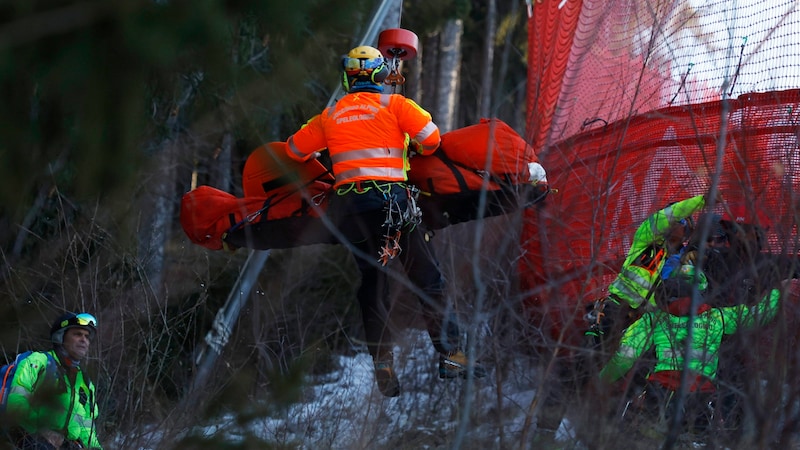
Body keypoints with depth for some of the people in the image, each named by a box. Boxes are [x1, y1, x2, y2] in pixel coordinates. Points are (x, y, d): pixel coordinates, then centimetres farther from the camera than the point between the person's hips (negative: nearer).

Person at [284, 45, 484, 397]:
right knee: (428, 279, 2)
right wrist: (417, 151, 18)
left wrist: (320, 160, 43)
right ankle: (449, 355, -4)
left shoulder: (330, 115, 15)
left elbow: (295, 148, 24)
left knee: (372, 287, 10)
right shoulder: (393, 104, 4)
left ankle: (383, 367, 4)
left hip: (349, 206, 3)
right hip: (391, 197, -3)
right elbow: (430, 137, -4)